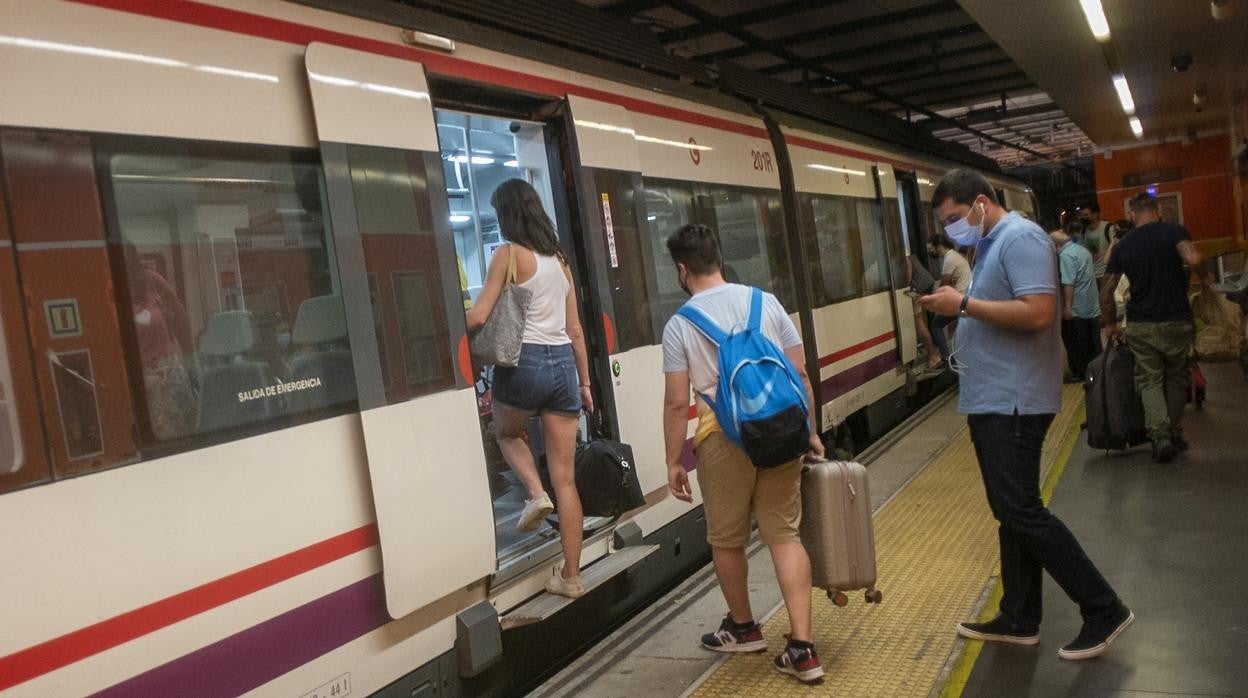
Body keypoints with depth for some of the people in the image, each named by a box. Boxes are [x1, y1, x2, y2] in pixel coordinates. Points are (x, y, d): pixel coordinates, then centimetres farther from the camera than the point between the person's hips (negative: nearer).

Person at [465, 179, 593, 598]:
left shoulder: (509, 253, -4)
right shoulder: (559, 258, 15)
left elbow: (478, 317, -9)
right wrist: (585, 382, 22)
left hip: (525, 361, -5)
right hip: (563, 363, 6)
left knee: (505, 433, 29)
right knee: (565, 479, 8)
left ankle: (535, 494, 3)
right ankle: (571, 576, 11)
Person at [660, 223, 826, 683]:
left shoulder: (680, 325, -5)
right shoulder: (766, 302, 3)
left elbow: (677, 403, -7)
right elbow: (800, 374, 3)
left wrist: (674, 461, 2)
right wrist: (810, 432, 13)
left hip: (724, 438, -3)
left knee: (727, 540, 16)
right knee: (784, 534, 8)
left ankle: (743, 628, 34)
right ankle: (801, 648, 5)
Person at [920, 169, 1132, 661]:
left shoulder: (1021, 238, -14)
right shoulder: (991, 244, 16)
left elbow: (1037, 313, -26)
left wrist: (964, 304, -21)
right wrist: (958, 305, 6)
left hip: (1014, 401, -10)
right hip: (992, 399, 10)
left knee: (1022, 512, -7)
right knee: (1011, 512, 13)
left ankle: (1104, 609, 6)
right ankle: (1019, 620, 22)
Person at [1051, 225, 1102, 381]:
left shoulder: (1066, 255, -17)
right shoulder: (1083, 249, 10)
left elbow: (1068, 283, -22)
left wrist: (1067, 307, -21)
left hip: (1076, 309, -8)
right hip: (1093, 307, 8)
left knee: (1075, 344, 4)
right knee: (1093, 344, 13)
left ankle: (1079, 373, 9)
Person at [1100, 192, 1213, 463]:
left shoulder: (1123, 246, 6)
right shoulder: (1173, 232, -4)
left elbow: (1106, 290, 8)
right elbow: (1194, 259, -24)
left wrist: (1110, 324, 19)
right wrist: (1205, 278, -2)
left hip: (1140, 326, 1)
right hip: (1176, 321, -1)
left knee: (1149, 379, 6)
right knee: (1176, 377, 16)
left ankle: (1160, 435, -11)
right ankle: (1175, 435, 22)